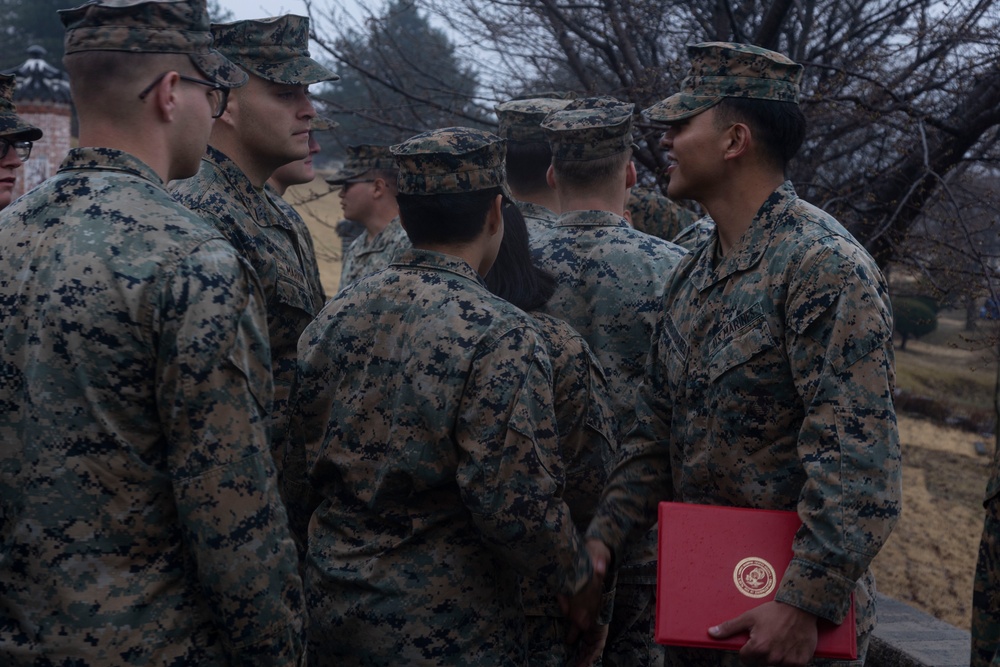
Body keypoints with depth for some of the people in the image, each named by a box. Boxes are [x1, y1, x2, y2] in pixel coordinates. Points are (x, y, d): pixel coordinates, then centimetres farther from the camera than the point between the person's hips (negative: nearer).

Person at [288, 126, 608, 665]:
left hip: (331, 609, 6)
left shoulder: (338, 312, -1)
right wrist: (578, 577, -5)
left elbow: (303, 449, 7)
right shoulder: (500, 336, -18)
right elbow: (516, 504, -22)